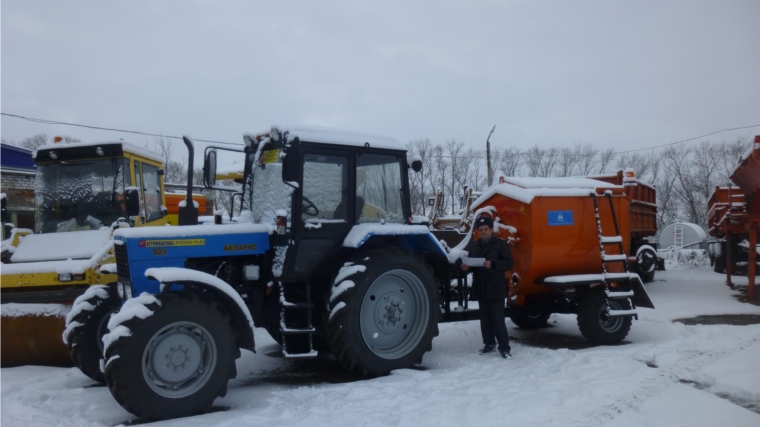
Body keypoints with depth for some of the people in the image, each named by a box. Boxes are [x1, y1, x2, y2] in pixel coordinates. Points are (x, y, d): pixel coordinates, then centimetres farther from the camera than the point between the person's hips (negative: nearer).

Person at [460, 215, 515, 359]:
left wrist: (493, 264, -23)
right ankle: (489, 344, 23)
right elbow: (470, 263, 18)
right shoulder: (473, 246, 12)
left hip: (496, 289, -5)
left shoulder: (501, 244, -3)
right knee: (485, 319, 12)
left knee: (498, 319, -4)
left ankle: (504, 347, 4)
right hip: (480, 288, 5)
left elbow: (509, 263, -9)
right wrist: (466, 267, -6)